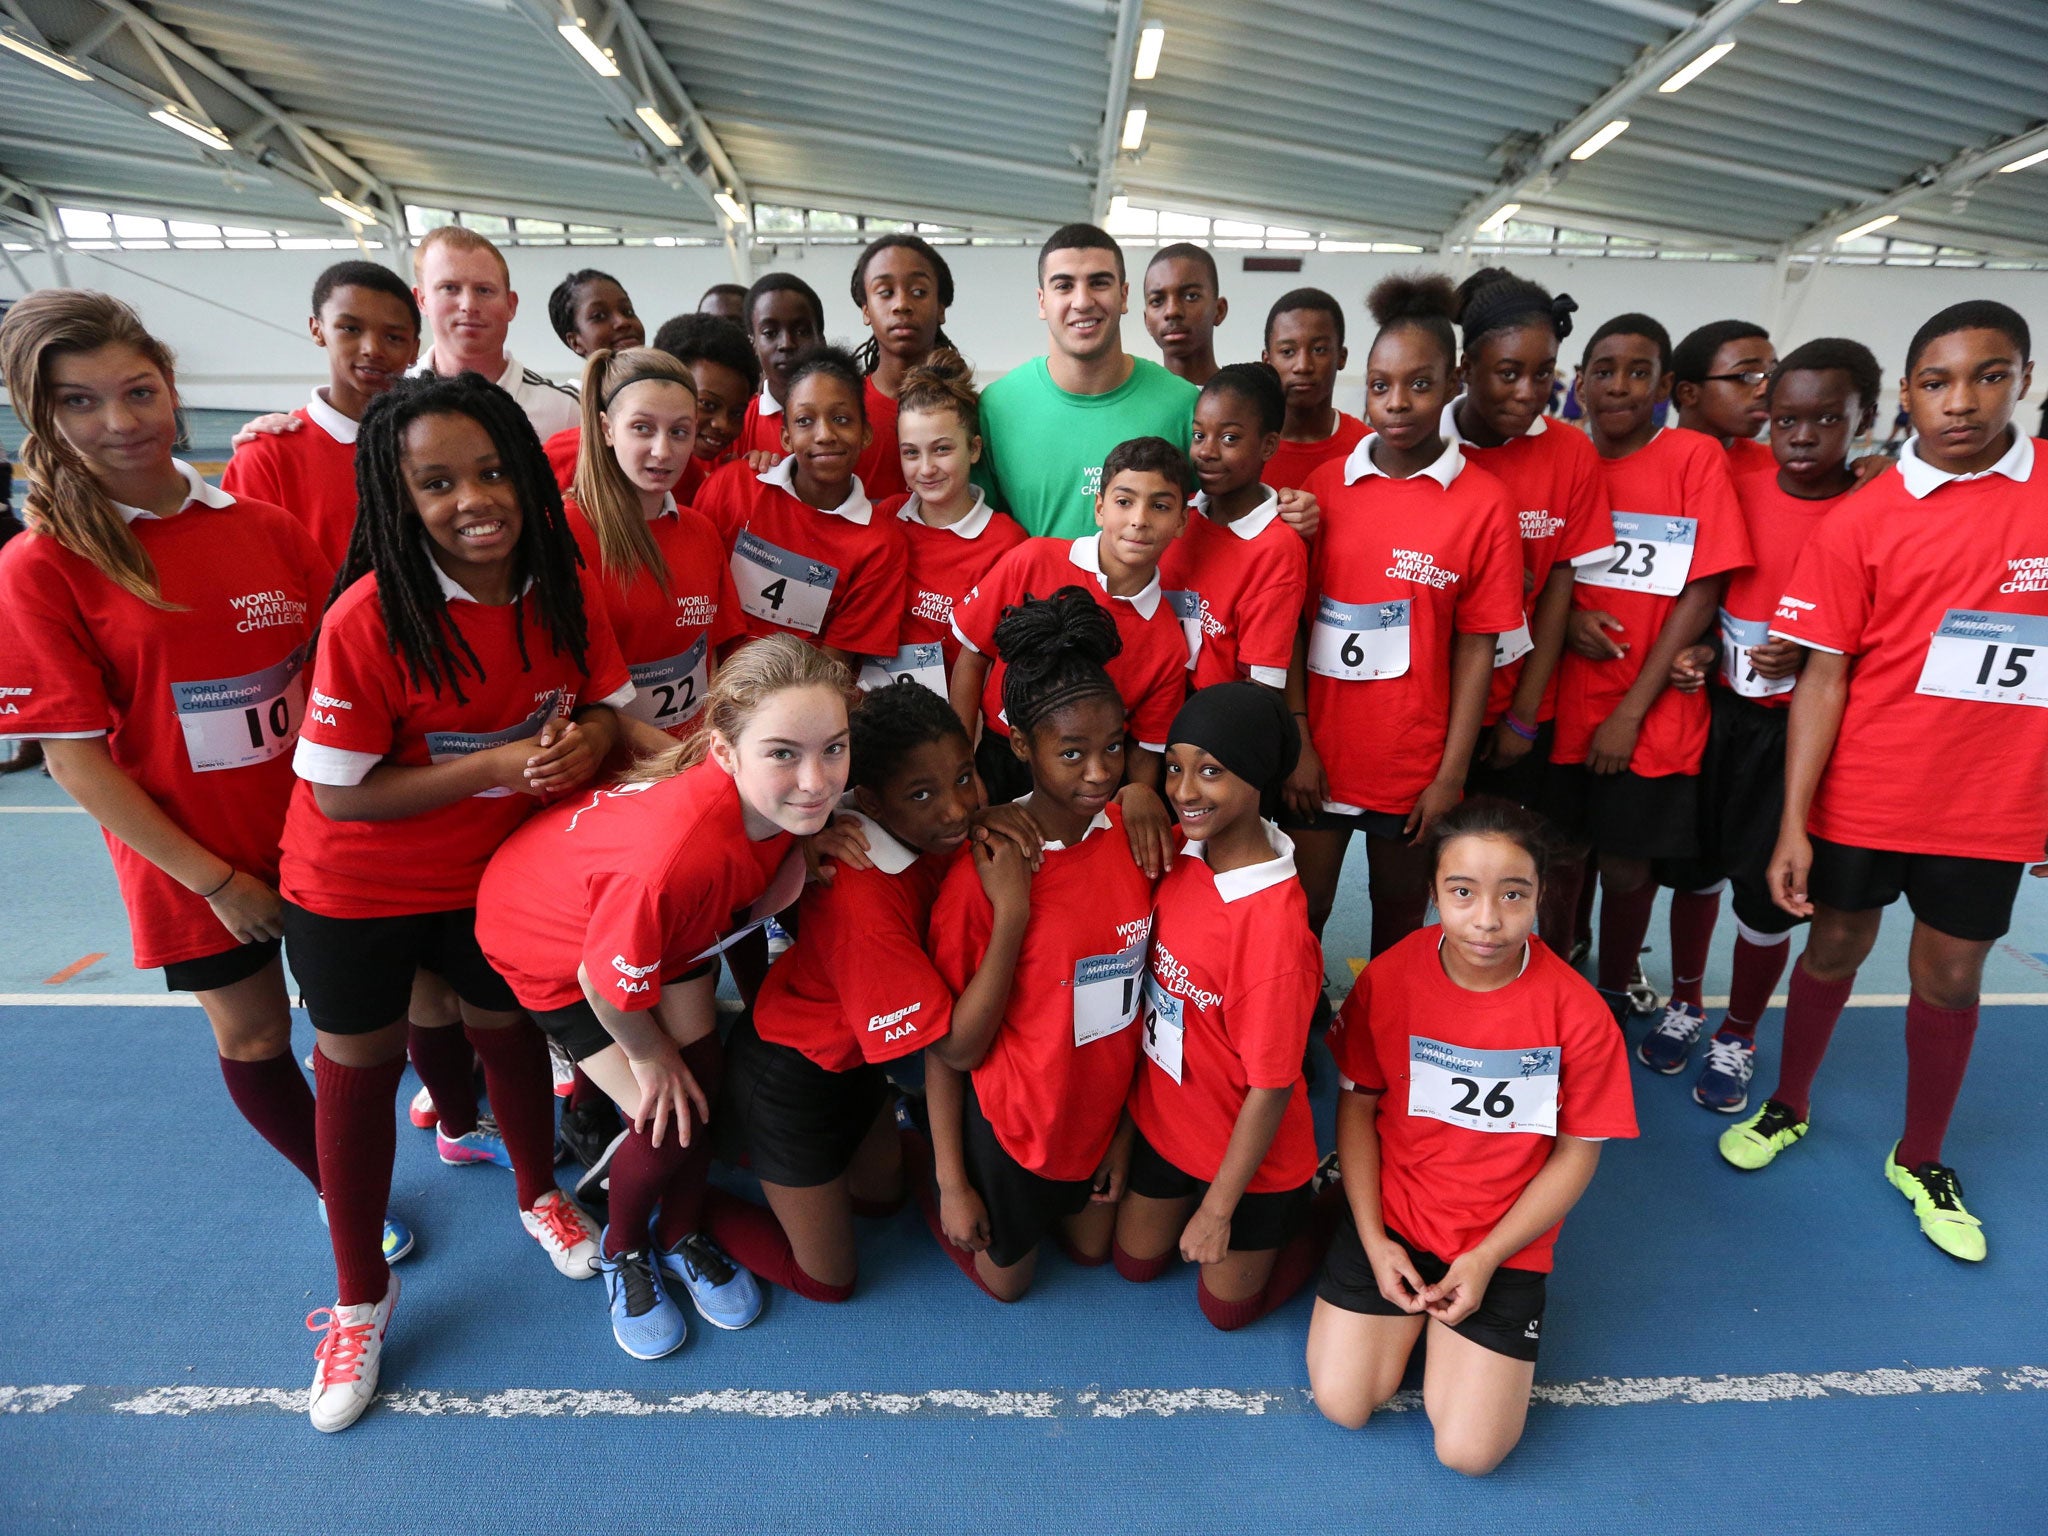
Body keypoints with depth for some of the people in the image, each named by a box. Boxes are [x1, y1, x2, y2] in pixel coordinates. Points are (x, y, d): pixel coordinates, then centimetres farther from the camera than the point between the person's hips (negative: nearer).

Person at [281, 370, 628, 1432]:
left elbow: (605, 704, 1)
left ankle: (539, 1196, 49)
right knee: (360, 1066, 11)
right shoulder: (368, 619, -27)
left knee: (506, 1024, 21)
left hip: (494, 867, 3)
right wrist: (495, 765, -30)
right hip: (358, 887, -3)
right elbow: (338, 792, -21)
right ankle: (360, 1299, 34)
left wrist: (585, 740, -23)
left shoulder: (562, 593, -13)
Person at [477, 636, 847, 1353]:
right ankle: (623, 1248, 29)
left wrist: (801, 855, -21)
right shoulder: (673, 857, -48)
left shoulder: (785, 798, -29)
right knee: (668, 1124, -6)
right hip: (550, 936, -5)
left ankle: (682, 1237, 34)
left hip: (664, 919, 5)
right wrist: (651, 1054, -9)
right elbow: (607, 984, -26)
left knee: (705, 1080, 3)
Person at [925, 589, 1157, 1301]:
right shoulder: (982, 871, -29)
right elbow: (952, 1049, -18)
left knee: (1092, 1248, 28)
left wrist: (1125, 1131, 3)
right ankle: (919, 1165, 41)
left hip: (1102, 1105, 4)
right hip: (1011, 1115, -4)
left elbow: (1139, 991, -3)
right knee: (1005, 1281, 22)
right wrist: (951, 1183, -11)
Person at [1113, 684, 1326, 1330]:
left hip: (1247, 1149, -6)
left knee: (1225, 1306, 19)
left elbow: (1270, 1087, -25)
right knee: (1134, 1261, 25)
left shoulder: (1276, 923, -35)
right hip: (1163, 1117, 6)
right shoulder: (1182, 850, -15)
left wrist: (1218, 1209, -15)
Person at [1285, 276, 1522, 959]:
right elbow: (1295, 622, 1)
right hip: (1321, 750, 1)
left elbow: (1475, 647, -6)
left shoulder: (1482, 501, -6)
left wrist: (1451, 776, -7)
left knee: (1400, 916, 16)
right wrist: (1297, 741, -3)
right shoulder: (1326, 484, 0)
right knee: (1301, 911, 12)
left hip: (1413, 761, -1)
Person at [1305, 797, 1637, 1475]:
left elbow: (1577, 1152, -8)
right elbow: (1356, 1102, -3)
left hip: (1503, 1242, -1)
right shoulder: (1388, 979, -14)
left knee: (1469, 1450, -6)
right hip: (1391, 1215, 1)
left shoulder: (1576, 1012, -19)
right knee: (1342, 1404, -3)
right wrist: (1373, 1241, -8)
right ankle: (1415, 1304, 22)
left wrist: (1486, 1259, -12)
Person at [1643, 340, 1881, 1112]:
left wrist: (1810, 654, -20)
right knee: (1694, 866, 15)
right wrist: (1694, 648, -9)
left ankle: (1737, 1039, 29)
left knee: (1766, 891, 5)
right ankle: (1684, 1003, 38)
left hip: (1795, 729, -3)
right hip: (1714, 710, 3)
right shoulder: (1733, 492, 0)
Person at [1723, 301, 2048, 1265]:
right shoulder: (1859, 522, -7)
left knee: (1950, 976, 13)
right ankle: (1788, 1105, 37)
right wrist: (1792, 823, -11)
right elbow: (1822, 678, -8)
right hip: (1862, 792, -1)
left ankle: (1920, 1160, 33)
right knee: (1835, 950, 14)